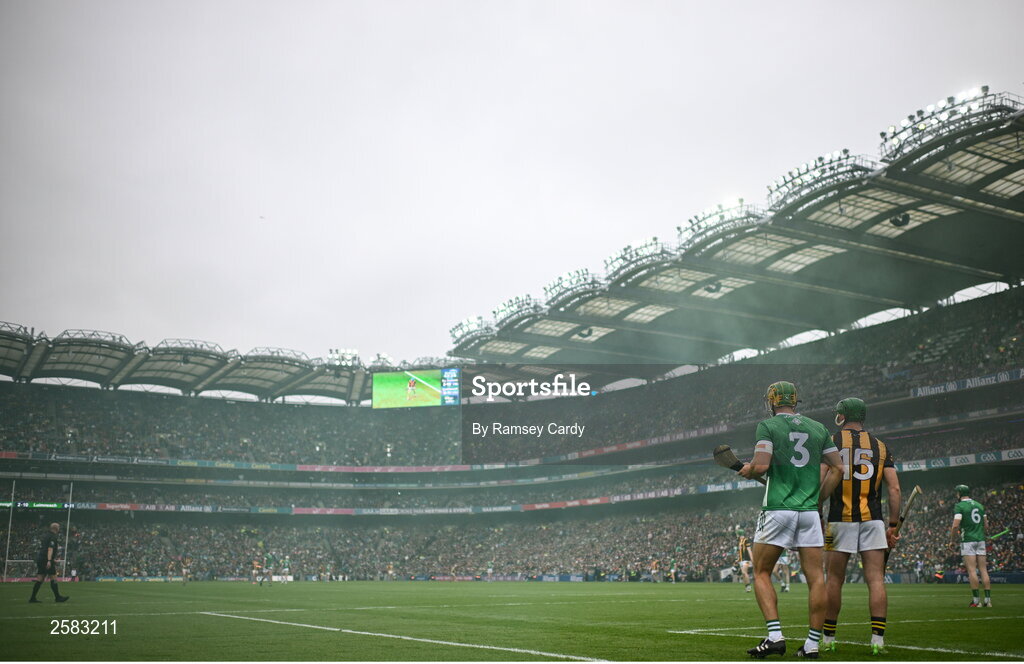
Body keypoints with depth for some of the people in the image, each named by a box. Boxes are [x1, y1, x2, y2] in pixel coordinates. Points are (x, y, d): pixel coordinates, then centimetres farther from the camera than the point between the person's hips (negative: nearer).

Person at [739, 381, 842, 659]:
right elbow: (838, 467, 12)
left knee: (761, 573, 6)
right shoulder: (818, 428, 13)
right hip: (809, 511, 4)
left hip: (777, 509, -4)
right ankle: (812, 644, 5)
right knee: (816, 577, 5)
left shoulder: (768, 426, -2)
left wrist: (748, 471, 7)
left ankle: (775, 636, -6)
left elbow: (761, 465, -14)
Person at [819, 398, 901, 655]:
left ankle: (828, 637, 13)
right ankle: (878, 639, -3)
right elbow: (894, 489, 6)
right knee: (876, 579, 2)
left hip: (840, 519, -2)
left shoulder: (830, 442, 3)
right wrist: (893, 526, 10)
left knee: (834, 579, 5)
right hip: (872, 519, 2)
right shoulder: (880, 446, 12)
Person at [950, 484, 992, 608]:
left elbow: (955, 525, -14)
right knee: (983, 570, 6)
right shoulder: (979, 505, 15)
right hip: (981, 539, 6)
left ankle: (975, 600, -8)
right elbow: (986, 525, 17)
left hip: (968, 541, -6)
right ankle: (988, 599, 4)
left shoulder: (959, 506, -6)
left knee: (972, 570, -6)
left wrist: (953, 539, 0)